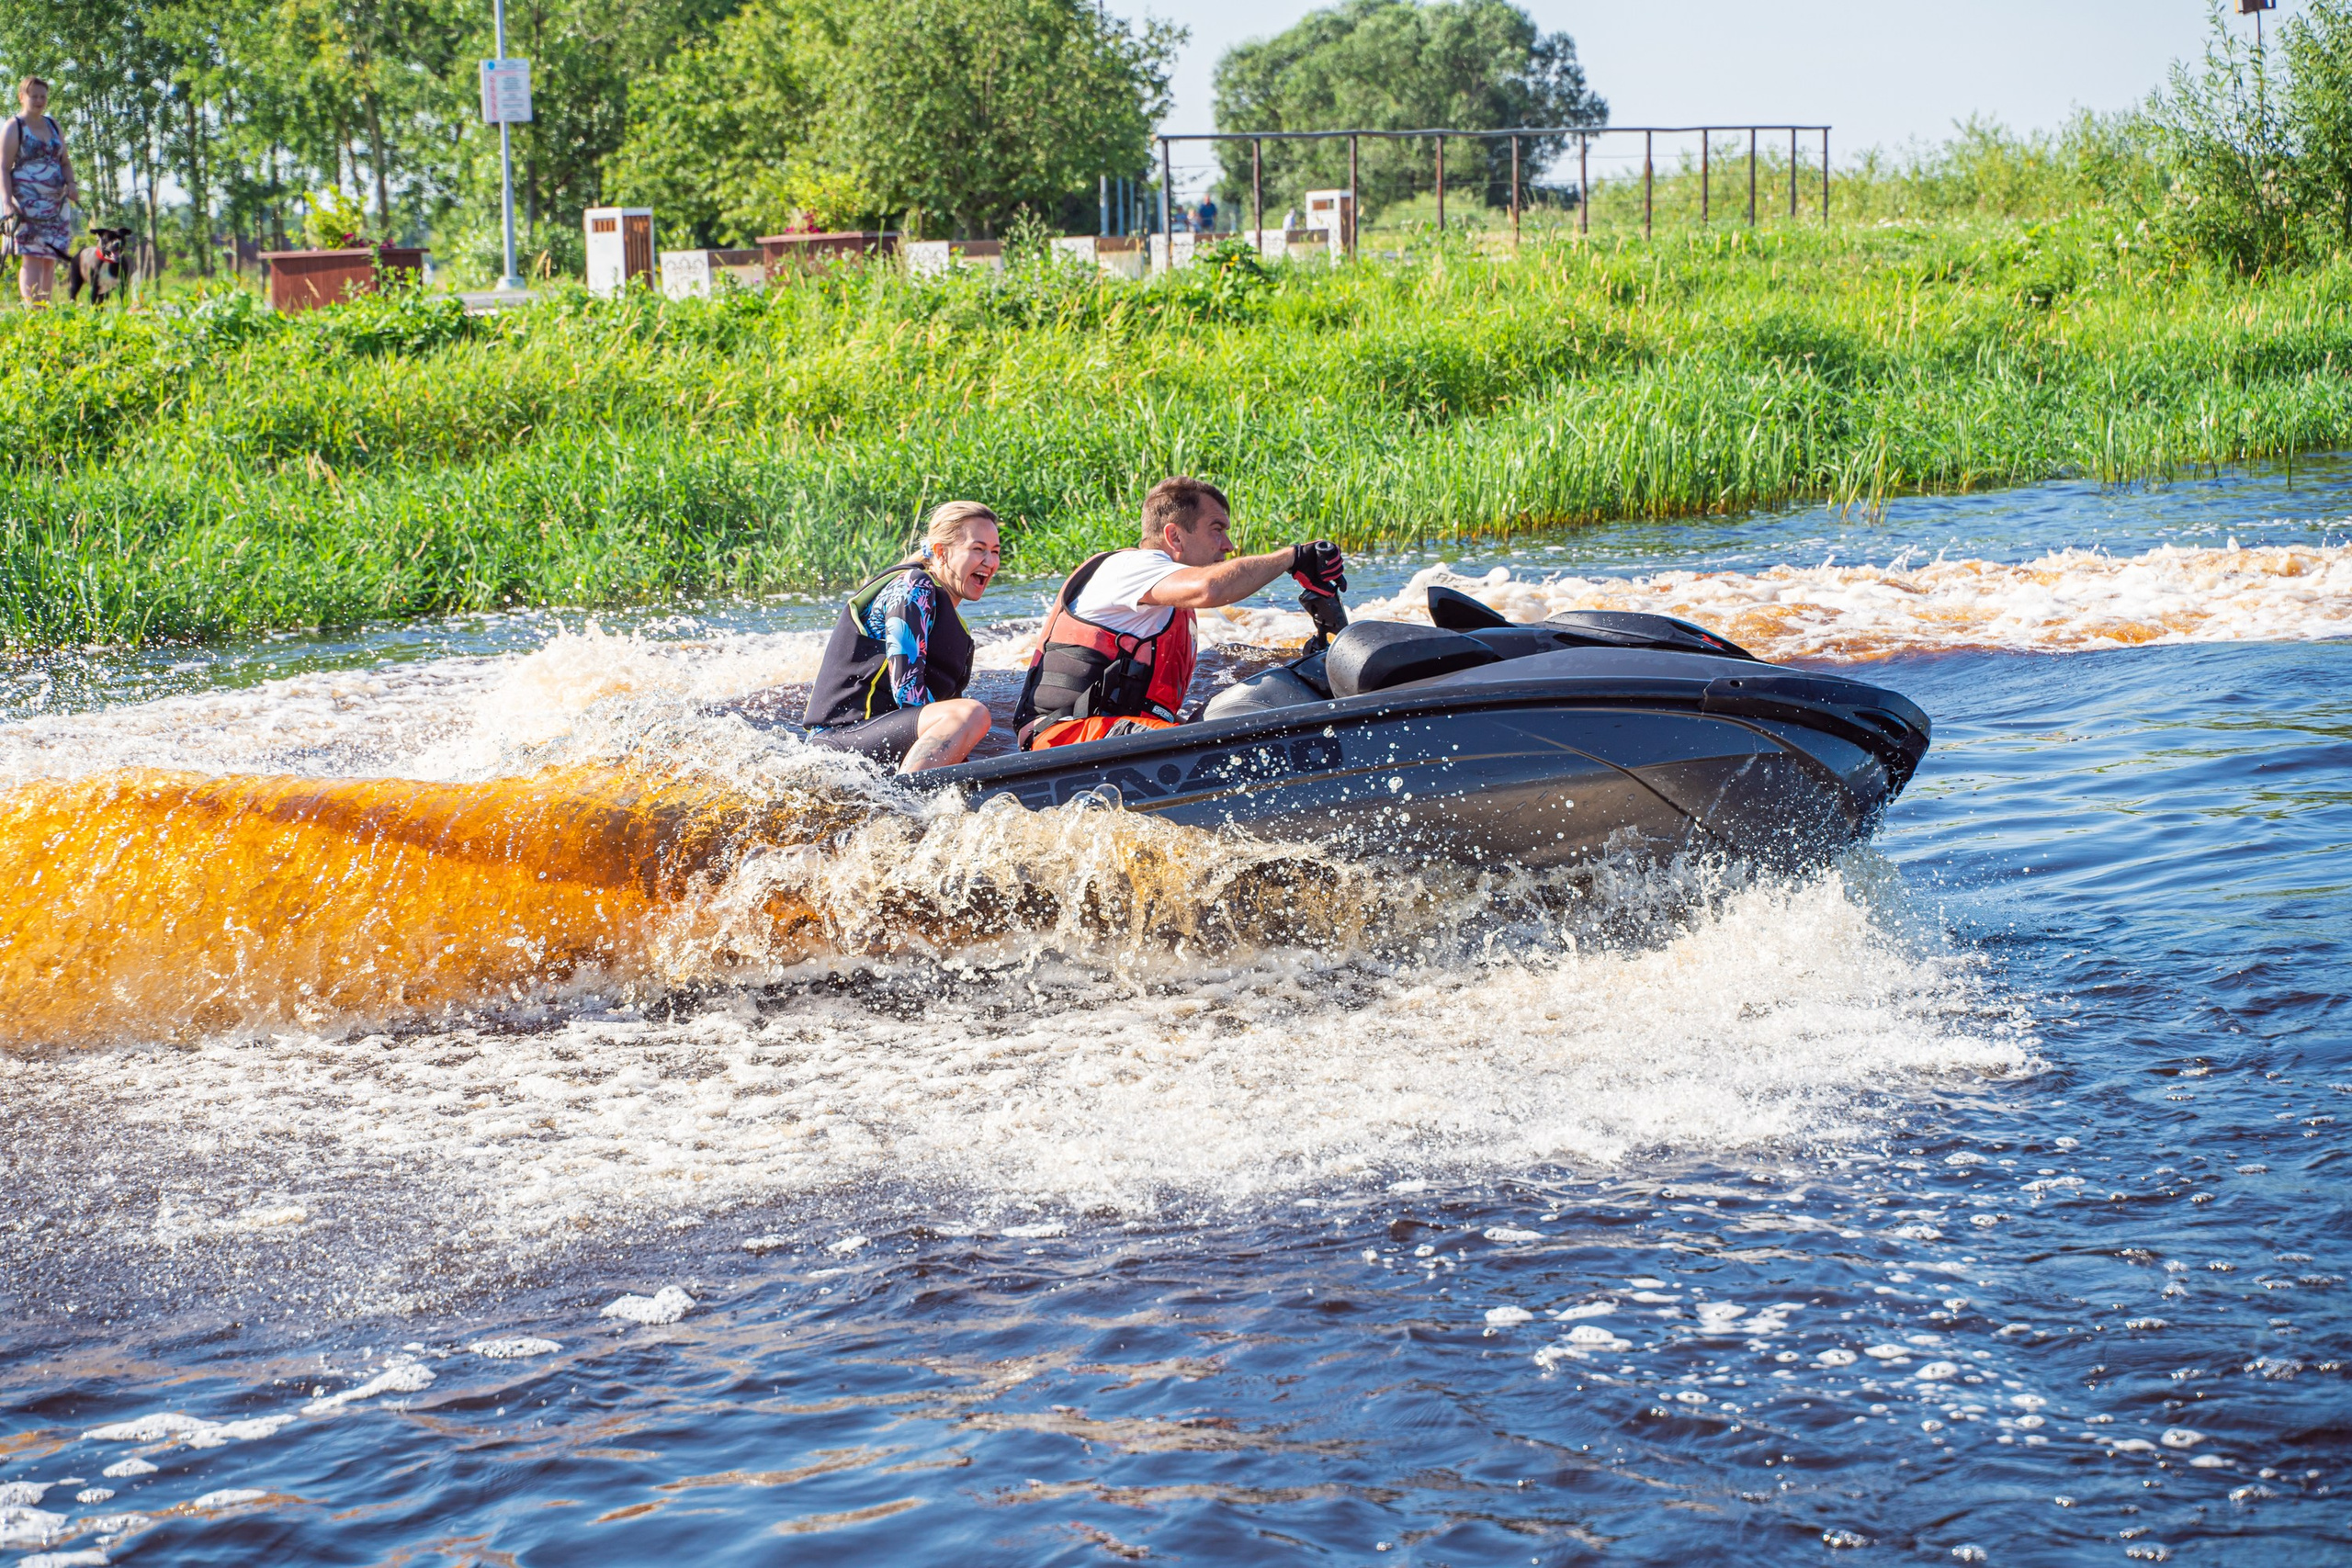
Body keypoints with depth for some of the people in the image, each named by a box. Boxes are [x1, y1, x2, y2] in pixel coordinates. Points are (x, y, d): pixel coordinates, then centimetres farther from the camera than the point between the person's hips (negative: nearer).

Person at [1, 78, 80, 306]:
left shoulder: (53, 127, 18)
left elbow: (65, 161, 22)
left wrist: (70, 184, 1)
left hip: (55, 203, 6)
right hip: (26, 203, -6)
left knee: (51, 259, 2)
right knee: (32, 257, -15)